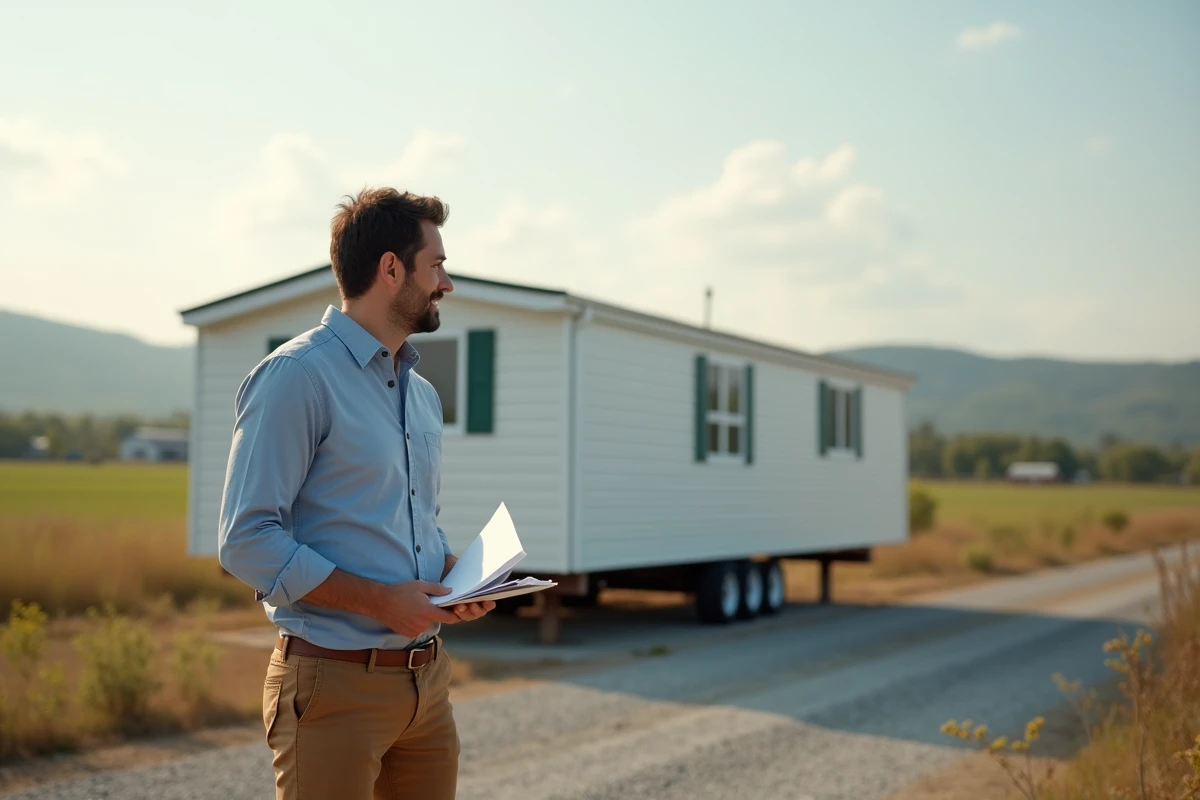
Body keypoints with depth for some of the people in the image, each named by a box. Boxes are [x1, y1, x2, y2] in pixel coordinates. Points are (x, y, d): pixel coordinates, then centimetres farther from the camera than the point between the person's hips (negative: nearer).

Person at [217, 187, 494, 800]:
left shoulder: (423, 394, 15)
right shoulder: (296, 375, -11)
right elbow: (246, 542, -16)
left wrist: (457, 579, 3)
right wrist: (379, 600, -20)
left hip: (427, 680, 8)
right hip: (335, 684, -7)